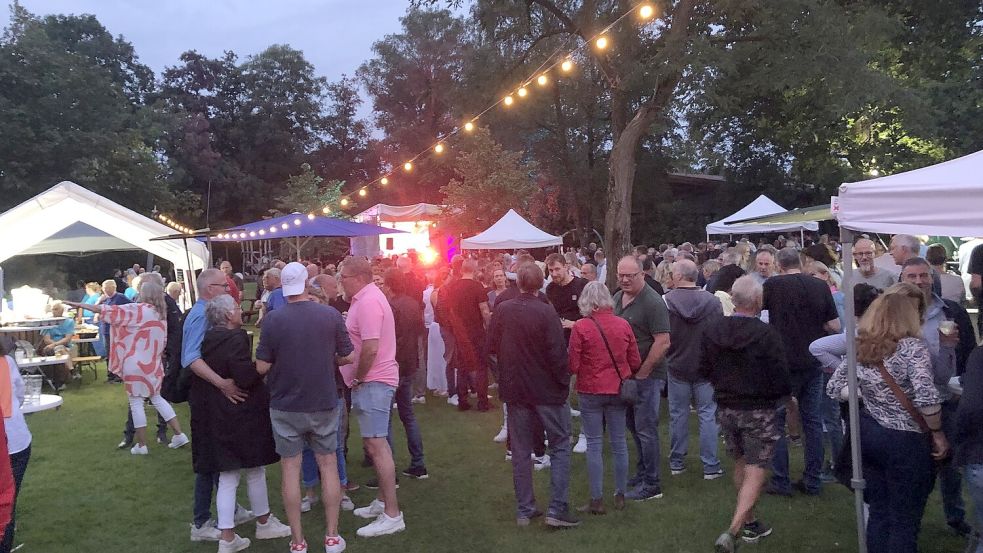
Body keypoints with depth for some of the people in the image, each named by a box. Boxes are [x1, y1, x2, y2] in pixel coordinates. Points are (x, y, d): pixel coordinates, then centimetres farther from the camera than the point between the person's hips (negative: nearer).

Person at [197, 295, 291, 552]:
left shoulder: (207, 341, 5)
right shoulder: (236, 338, -18)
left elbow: (196, 378, 13)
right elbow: (246, 377, -25)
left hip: (215, 415, 7)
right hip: (243, 415, -7)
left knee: (227, 477, 10)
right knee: (255, 471, 12)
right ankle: (264, 523, 28)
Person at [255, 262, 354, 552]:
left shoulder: (273, 319, -12)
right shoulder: (331, 315, -8)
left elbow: (262, 367, -9)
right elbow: (346, 357, 0)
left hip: (285, 406, -1)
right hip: (324, 404, 1)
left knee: (290, 469, 9)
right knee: (328, 465, 12)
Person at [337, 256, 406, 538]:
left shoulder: (368, 301, -19)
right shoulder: (365, 298, 15)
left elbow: (371, 348, -26)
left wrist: (358, 378, -14)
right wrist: (359, 379, 13)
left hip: (373, 381, -11)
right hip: (371, 381, 11)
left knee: (377, 444, -9)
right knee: (374, 442, 18)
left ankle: (392, 515, -5)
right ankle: (383, 501, 30)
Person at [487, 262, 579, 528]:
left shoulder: (502, 310, -6)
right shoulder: (546, 312, -18)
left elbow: (491, 347, 2)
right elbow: (558, 353, -18)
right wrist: (564, 381, -3)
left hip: (515, 388, 4)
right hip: (547, 388, -4)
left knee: (521, 450, 13)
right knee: (560, 446, 9)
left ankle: (524, 510, 19)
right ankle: (557, 509, 3)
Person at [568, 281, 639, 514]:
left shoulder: (580, 327, -13)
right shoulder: (623, 325, -4)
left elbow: (572, 366, -12)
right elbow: (635, 362, 2)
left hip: (591, 392, -3)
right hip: (618, 390, 3)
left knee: (594, 445, 5)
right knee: (619, 442, 12)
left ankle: (597, 500, 10)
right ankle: (620, 496, 23)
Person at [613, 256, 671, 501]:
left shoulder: (652, 302, -17)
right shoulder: (617, 298, 8)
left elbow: (663, 342, -21)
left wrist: (642, 372, -18)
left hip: (647, 376, -8)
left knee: (646, 429, -1)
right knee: (633, 424, 19)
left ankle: (651, 484, 11)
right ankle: (642, 471, 35)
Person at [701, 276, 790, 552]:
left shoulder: (713, 330, -4)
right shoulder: (766, 333, -19)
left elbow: (704, 370, 4)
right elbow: (780, 377, -15)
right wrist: (781, 394, 7)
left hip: (726, 407, 5)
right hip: (759, 410, -5)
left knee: (741, 464, 21)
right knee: (755, 472, 0)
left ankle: (750, 523, 33)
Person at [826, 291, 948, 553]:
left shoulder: (859, 347, 2)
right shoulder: (912, 347, -16)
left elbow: (834, 388, 8)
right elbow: (926, 397, -27)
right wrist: (938, 434, -14)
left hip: (869, 433, 6)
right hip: (905, 440, -6)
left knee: (879, 512, 18)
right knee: (904, 521, 7)